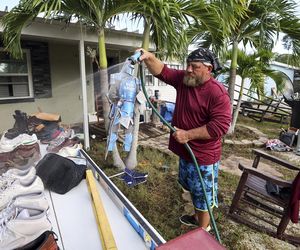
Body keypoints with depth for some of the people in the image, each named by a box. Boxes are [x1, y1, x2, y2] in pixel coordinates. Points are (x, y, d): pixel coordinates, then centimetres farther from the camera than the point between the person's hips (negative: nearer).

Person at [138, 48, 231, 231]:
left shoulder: (218, 93, -21)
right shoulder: (184, 79, 1)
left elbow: (220, 125, -26)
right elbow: (162, 71, 2)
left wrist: (187, 135, -25)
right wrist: (149, 57, -19)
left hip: (203, 155, -8)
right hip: (185, 151, 8)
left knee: (203, 195, 12)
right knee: (194, 190, 27)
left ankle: (202, 231, 34)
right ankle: (197, 217, 51)